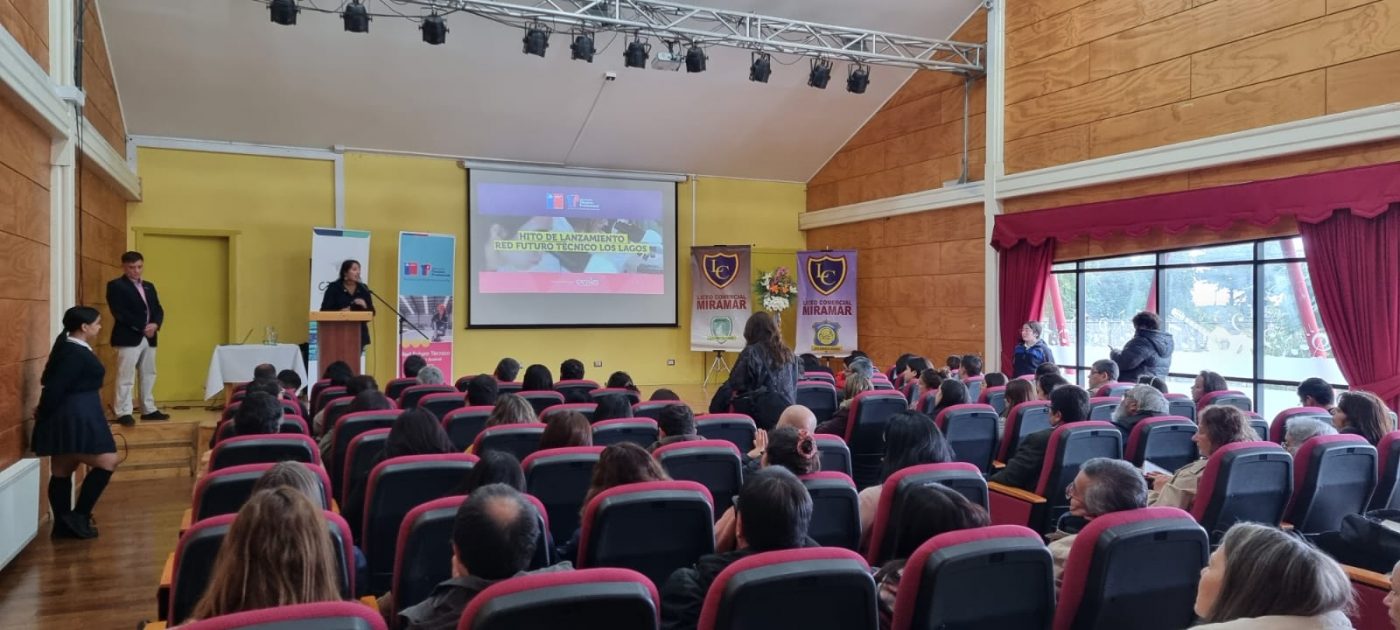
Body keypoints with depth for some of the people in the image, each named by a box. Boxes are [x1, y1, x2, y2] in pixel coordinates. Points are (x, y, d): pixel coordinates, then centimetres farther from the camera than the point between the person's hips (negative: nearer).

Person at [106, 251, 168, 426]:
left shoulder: (149, 286, 17)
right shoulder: (115, 286, -4)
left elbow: (158, 309, 12)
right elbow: (119, 312, -14)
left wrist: (155, 324, -9)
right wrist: (142, 327, -17)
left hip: (149, 338, 7)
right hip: (128, 337, -7)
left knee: (149, 375, 12)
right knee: (126, 377, -6)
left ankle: (148, 410, 19)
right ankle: (123, 412, -2)